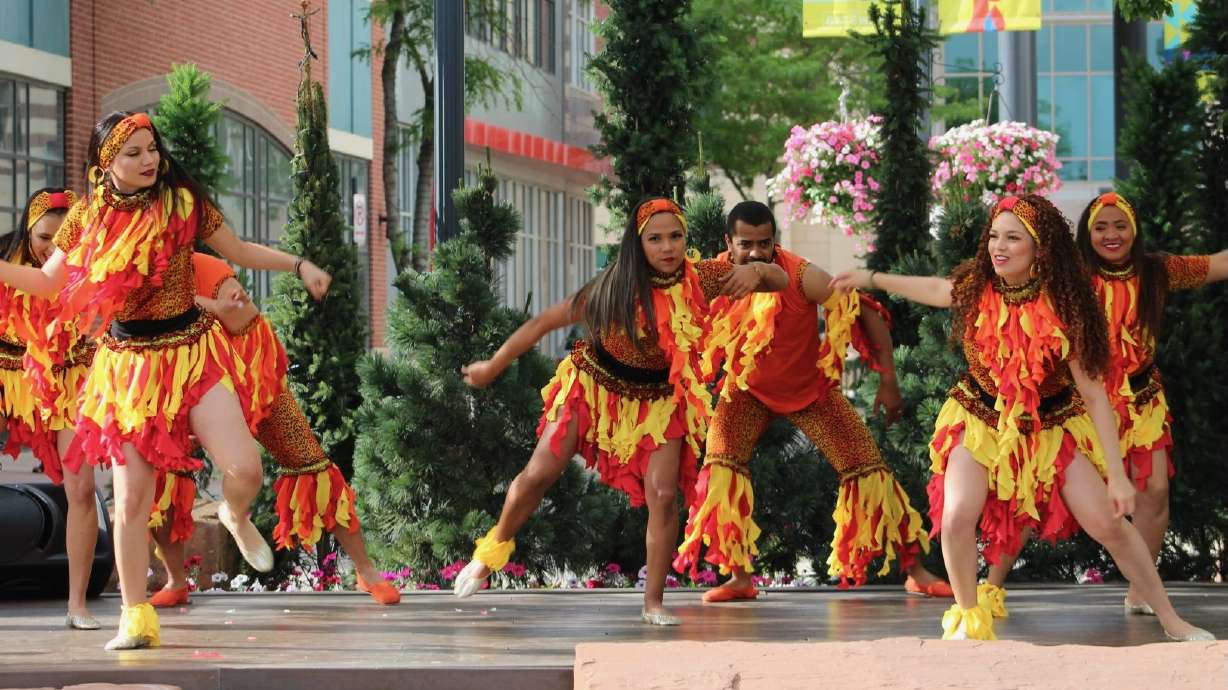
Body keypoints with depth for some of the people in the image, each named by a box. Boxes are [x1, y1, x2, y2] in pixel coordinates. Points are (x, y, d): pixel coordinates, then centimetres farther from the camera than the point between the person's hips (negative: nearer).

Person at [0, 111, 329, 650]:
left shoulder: (184, 202, -1)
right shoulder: (88, 215, 2)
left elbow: (239, 252, 9)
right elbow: (47, 282, 12)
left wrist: (298, 265, -1)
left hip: (190, 352, 0)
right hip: (126, 363, 0)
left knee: (244, 470, -14)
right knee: (131, 497, -2)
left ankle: (236, 518, 24)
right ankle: (136, 616, 10)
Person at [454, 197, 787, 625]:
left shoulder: (700, 279, -15)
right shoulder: (616, 289, -20)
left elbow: (781, 280, -8)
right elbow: (544, 322, -12)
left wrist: (756, 271, -32)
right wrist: (492, 368, -7)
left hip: (658, 400, 1)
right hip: (596, 387, -1)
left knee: (663, 496, -12)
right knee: (539, 474, -8)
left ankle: (654, 603, 0)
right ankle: (493, 550, 18)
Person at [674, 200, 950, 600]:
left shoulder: (800, 277, -28)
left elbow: (864, 311, -22)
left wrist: (889, 381, -23)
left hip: (811, 388, -2)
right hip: (748, 391, 2)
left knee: (867, 468, -6)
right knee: (720, 467, -17)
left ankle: (915, 572, 6)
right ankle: (739, 578, -4)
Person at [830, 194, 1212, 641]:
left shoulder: (1063, 308, -22)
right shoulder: (975, 289, -12)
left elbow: (1094, 394, -19)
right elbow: (934, 289, 14)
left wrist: (1117, 474, -21)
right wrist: (872, 279, 12)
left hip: (1052, 427, -2)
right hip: (981, 420, 2)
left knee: (1109, 524, -7)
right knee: (956, 518, -20)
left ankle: (1171, 621, 9)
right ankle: (968, 620, 4)